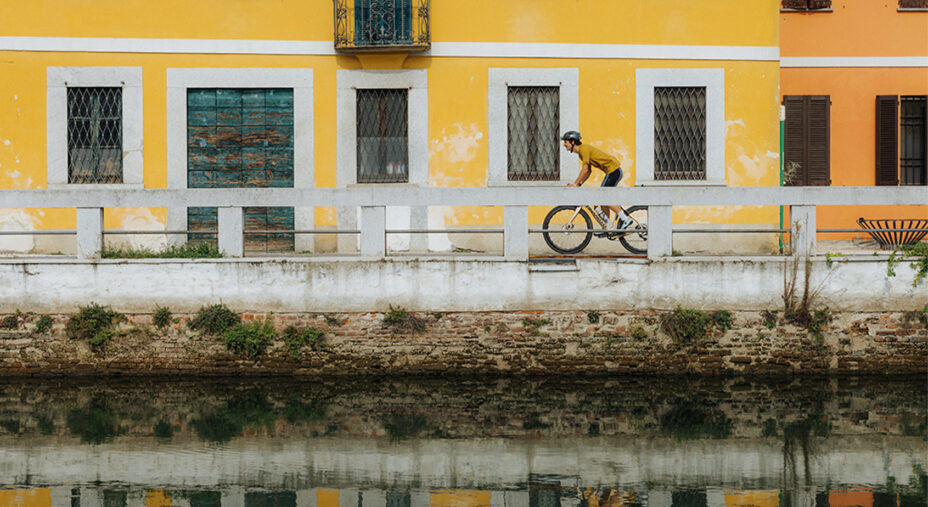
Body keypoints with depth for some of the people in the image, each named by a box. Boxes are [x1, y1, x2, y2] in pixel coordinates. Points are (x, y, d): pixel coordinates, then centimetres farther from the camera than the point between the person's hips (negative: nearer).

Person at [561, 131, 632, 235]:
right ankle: (608, 227, 12)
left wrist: (575, 184, -20)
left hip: (614, 170, -10)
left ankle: (625, 219, -8)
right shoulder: (581, 152, 16)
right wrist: (579, 183, 10)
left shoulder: (584, 149, -15)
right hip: (612, 171, 10)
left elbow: (585, 169, -23)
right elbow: (589, 171, 19)